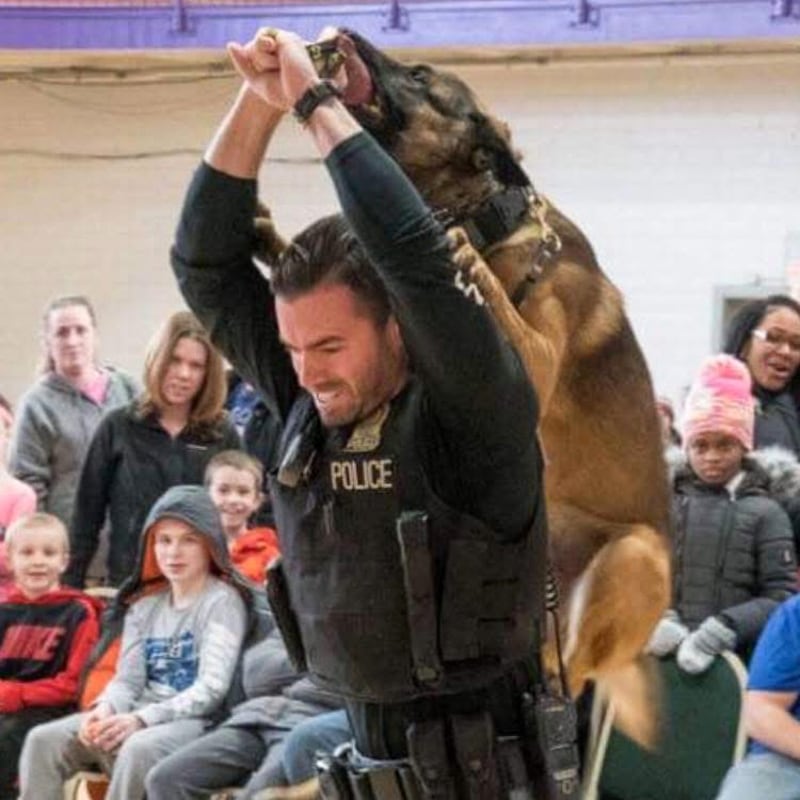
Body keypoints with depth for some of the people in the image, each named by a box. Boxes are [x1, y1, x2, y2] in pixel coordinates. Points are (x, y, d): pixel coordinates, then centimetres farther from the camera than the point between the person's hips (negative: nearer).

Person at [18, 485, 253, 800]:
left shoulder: (222, 600, -2)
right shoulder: (145, 605, 18)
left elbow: (211, 688, -11)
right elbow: (128, 679, 13)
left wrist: (141, 718, -23)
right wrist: (106, 708, -12)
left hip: (194, 719, -6)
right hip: (140, 717, 6)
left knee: (139, 748, -38)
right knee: (44, 740, -14)